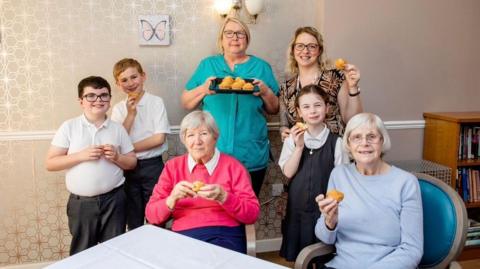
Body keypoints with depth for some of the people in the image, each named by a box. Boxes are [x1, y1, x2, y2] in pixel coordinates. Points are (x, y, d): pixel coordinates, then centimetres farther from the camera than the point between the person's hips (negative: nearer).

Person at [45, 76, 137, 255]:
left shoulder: (117, 129, 3)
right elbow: (50, 163, -4)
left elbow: (132, 163, 9)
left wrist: (117, 157, -11)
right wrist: (80, 156, -16)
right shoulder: (69, 127, -2)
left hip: (113, 200, 1)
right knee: (81, 253, 12)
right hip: (81, 202, -1)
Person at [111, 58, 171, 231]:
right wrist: (130, 114, -12)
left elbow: (159, 138, -12)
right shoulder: (119, 108, 4)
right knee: (133, 222, 14)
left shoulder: (156, 102, -5)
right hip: (128, 168, 3)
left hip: (152, 166, -3)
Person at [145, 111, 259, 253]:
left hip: (225, 235, -1)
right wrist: (172, 198, -13)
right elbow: (151, 215, 7)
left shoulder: (232, 166, 6)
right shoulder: (172, 166, 12)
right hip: (184, 236, 1)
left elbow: (252, 213, 0)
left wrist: (223, 197, -16)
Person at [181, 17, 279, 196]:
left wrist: (266, 92, -10)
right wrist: (203, 89, -10)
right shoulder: (207, 65, 8)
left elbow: (274, 109, 9)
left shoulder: (261, 67, 7)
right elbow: (186, 103, 7)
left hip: (251, 156, 1)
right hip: (212, 154, 0)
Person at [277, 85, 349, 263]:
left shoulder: (336, 142, -6)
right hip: (297, 208, 2)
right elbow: (288, 172, -8)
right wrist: (299, 147, -18)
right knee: (298, 257, 13)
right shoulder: (292, 139, -1)